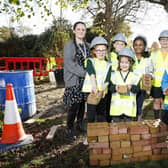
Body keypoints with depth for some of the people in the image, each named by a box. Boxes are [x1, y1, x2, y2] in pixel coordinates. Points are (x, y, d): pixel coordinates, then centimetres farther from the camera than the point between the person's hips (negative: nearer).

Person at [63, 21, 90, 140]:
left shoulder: (87, 46, 14)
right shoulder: (69, 46, -2)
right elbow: (69, 64, -12)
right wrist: (84, 73, -16)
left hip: (86, 80, 5)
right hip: (73, 80, -5)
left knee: (83, 103, 6)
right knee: (74, 105, -8)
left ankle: (80, 124, 26)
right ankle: (70, 128, 10)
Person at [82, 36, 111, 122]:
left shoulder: (108, 65, 14)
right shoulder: (90, 61, 5)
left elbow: (107, 80, -1)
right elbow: (92, 73, -14)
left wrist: (103, 90, -20)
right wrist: (94, 87, -31)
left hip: (102, 93, 3)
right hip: (91, 91, -3)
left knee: (101, 116, 9)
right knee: (91, 116, -2)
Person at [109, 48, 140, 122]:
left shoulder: (134, 76, 6)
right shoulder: (114, 74, 5)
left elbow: (137, 89, -4)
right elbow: (110, 87, -3)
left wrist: (131, 87, -23)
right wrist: (115, 87, -24)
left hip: (129, 107, 0)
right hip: (116, 106, 0)